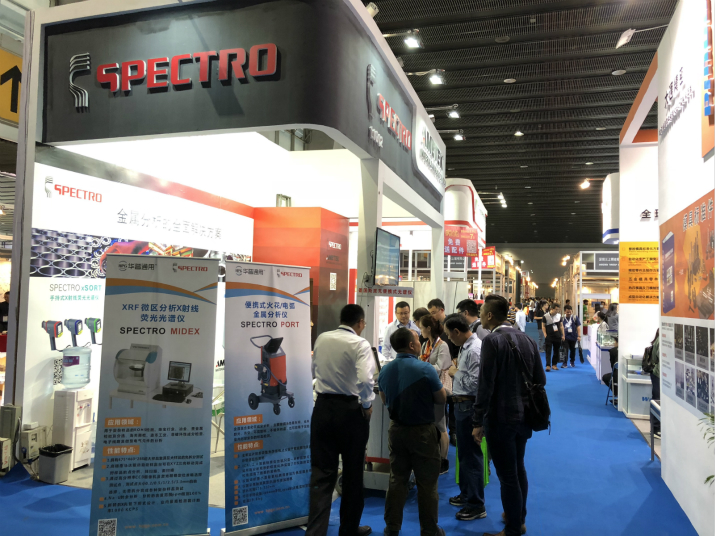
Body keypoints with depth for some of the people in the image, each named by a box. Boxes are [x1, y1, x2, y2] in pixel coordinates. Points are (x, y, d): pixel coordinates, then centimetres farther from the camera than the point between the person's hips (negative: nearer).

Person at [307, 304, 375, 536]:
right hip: (350, 410, -4)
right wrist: (367, 405, -9)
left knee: (321, 473, 7)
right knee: (353, 473, 14)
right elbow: (365, 379, -25)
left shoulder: (321, 339, 5)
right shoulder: (359, 344, -12)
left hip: (322, 407, 4)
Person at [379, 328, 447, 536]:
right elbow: (441, 398, -9)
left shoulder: (385, 370, -3)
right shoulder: (425, 369, -20)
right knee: (427, 483, 8)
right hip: (422, 431, -5)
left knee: (397, 480, 15)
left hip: (396, 430, 5)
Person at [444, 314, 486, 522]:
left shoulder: (474, 350, -21)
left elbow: (475, 382, -25)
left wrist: (456, 373, -13)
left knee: (471, 454, -1)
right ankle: (466, 494, 35)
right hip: (462, 404, 10)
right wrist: (457, 371, 2)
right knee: (464, 452, 20)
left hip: (469, 405, -10)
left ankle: (476, 505, 10)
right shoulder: (466, 346, 10)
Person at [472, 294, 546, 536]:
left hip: (500, 417, -7)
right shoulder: (527, 339, 3)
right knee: (518, 468, 23)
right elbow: (540, 379, 6)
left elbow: (485, 385, -20)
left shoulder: (492, 341, -17)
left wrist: (478, 422, -15)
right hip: (523, 415, 8)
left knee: (507, 474, 5)